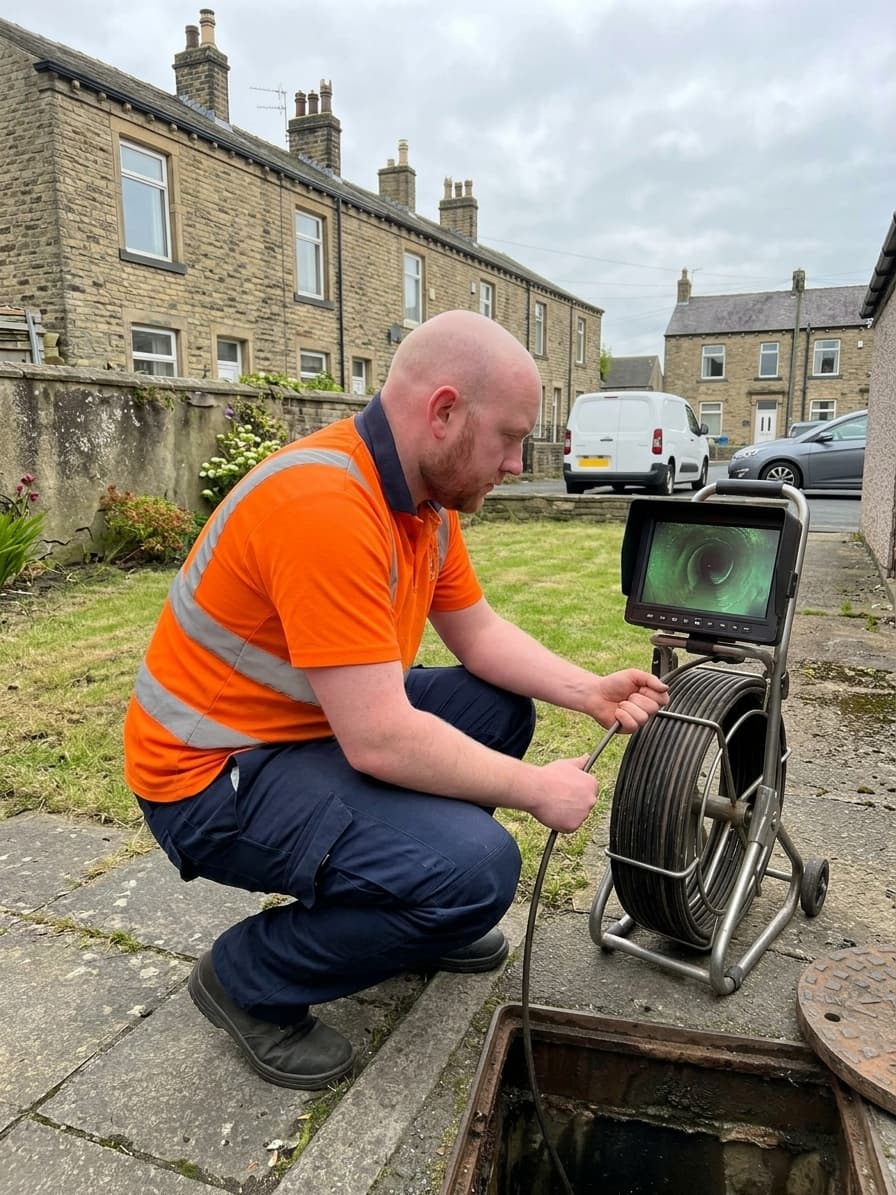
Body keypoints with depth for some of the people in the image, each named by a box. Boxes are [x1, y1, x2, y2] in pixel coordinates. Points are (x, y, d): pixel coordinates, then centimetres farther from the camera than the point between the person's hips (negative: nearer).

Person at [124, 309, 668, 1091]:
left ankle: (414, 912, 21)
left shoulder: (426, 491, 0)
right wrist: (535, 789, -17)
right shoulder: (324, 505, -30)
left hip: (317, 726, 9)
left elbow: (480, 635, 9)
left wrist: (593, 694, -3)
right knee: (477, 870, -22)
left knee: (501, 708, 8)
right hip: (216, 772, -9)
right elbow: (380, 741, -30)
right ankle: (248, 980, 1)